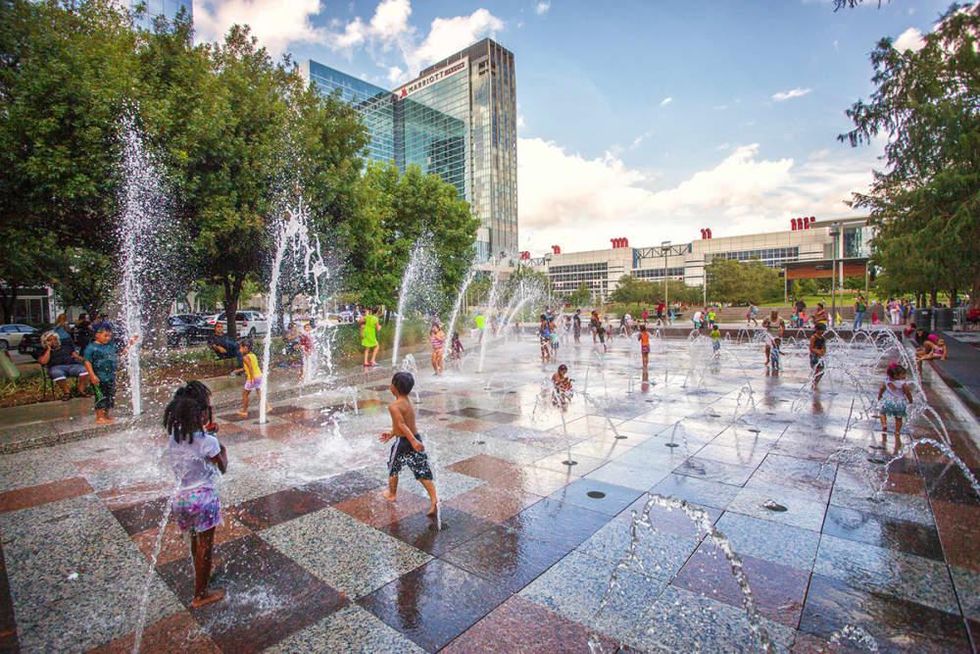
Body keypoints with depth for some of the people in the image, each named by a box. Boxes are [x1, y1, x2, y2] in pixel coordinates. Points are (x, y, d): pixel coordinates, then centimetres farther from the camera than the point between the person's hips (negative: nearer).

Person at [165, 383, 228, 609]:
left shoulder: (174, 436, -6)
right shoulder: (208, 441, -25)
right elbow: (223, 468, -11)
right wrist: (223, 449, 2)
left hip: (181, 496, 7)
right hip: (203, 497, -7)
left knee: (195, 540, 27)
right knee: (205, 545, 11)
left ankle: (200, 576, 49)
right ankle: (201, 595, 24)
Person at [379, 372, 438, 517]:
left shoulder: (394, 406, -18)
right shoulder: (408, 402, 8)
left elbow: (402, 425, -25)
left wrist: (412, 441, -31)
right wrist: (391, 434, 27)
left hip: (403, 442, -6)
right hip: (417, 438, 6)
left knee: (393, 468, 20)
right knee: (423, 472, 5)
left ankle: (391, 494, 40)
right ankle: (434, 500, -3)